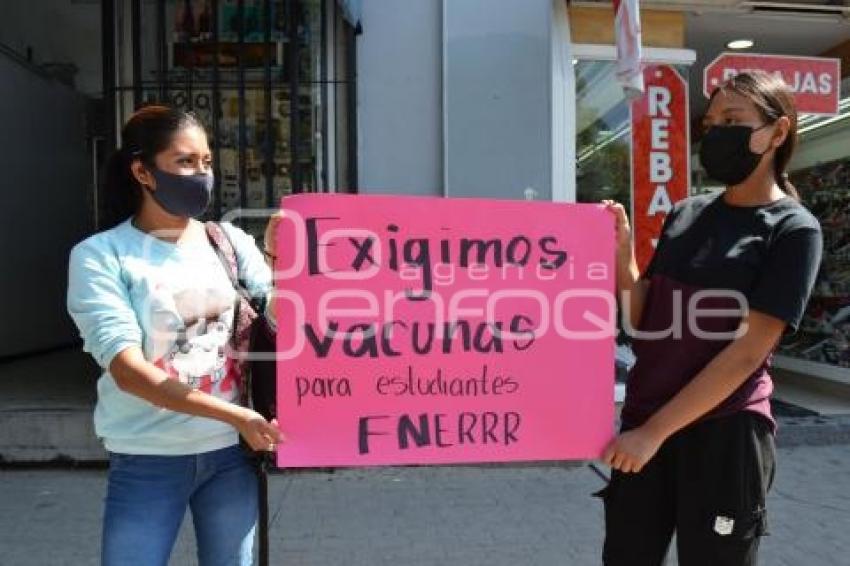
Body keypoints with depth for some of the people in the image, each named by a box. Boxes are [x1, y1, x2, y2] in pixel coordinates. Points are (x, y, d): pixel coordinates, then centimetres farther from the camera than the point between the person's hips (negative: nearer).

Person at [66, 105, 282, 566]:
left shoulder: (230, 241, 4)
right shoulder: (100, 255, -6)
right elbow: (127, 369, -15)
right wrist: (234, 415, -22)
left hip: (232, 451, 3)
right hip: (148, 460, -3)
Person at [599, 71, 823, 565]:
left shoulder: (793, 229, -7)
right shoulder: (685, 214, 6)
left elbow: (748, 351, -15)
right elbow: (645, 324, 8)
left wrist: (656, 431, -17)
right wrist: (623, 258, -9)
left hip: (724, 432, -4)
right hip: (643, 419, 5)